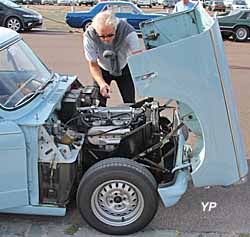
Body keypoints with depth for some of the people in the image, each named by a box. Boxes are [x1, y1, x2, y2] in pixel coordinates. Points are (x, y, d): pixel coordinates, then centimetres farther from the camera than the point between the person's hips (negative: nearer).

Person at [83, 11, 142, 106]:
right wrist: (101, 83, -38)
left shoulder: (127, 31, -33)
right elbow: (93, 65, -21)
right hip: (103, 70, 0)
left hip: (124, 68, 0)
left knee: (130, 103, -3)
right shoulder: (89, 36, -29)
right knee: (98, 103, -4)